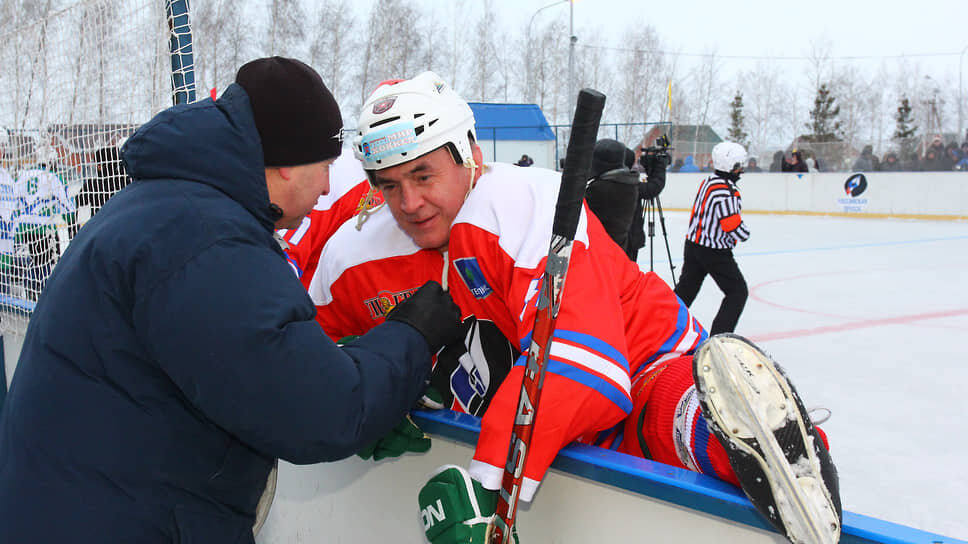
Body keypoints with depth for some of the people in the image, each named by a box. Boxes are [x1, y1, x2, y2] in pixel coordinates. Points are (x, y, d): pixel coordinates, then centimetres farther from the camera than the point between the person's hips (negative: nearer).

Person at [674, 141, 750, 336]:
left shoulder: (708, 181, 6)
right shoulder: (727, 191, -23)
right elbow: (734, 227, -23)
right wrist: (745, 234, -3)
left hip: (693, 245, 9)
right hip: (715, 252, -9)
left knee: (686, 287, 18)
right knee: (738, 292, 1)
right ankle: (719, 336, -2)